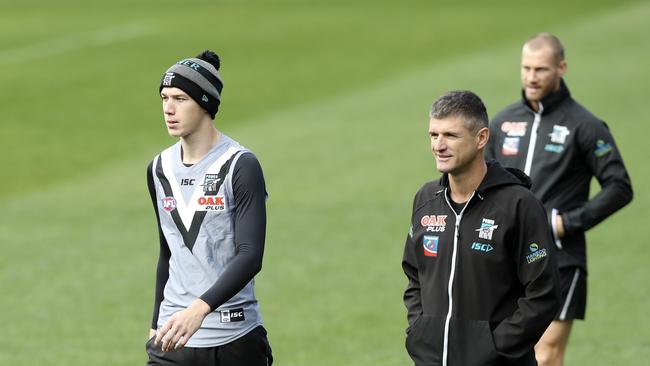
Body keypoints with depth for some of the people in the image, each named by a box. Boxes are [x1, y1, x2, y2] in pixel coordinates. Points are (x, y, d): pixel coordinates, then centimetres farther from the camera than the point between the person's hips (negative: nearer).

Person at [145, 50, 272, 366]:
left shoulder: (241, 166, -10)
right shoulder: (159, 169, 10)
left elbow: (250, 256, -19)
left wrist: (199, 309, -31)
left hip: (234, 340, -4)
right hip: (173, 339, 4)